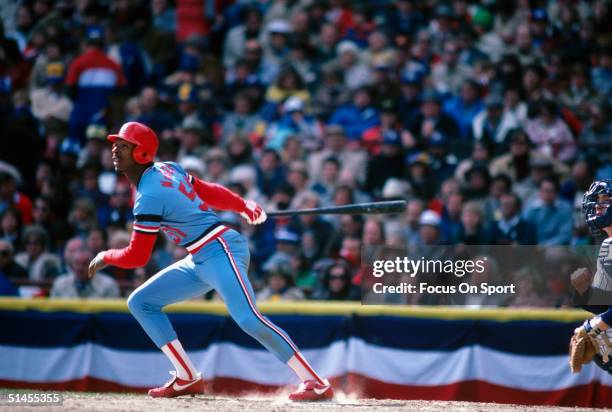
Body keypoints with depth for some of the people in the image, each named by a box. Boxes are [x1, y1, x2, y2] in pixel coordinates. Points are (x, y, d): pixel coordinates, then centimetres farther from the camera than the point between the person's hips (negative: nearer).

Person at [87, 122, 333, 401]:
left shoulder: (149, 196, -16)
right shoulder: (166, 169, 10)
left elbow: (136, 257, -12)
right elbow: (209, 192, 19)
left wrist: (105, 258, 7)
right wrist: (245, 207, 30)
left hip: (221, 249, -11)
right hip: (200, 261, 11)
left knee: (248, 319, -26)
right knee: (140, 302, 9)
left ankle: (316, 384, -25)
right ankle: (187, 379, 5)